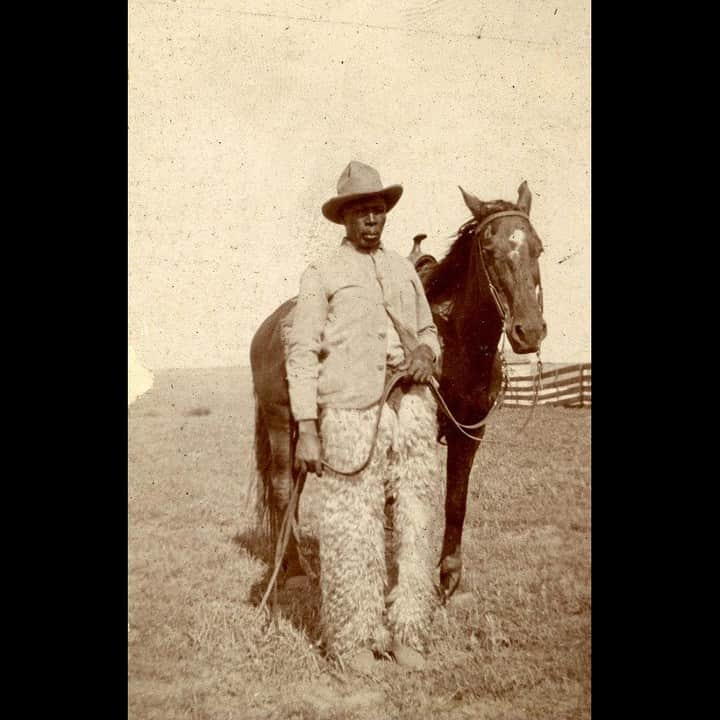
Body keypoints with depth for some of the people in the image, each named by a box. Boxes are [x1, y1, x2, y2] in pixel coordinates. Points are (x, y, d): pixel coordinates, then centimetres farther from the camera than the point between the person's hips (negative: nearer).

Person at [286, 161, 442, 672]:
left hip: (413, 408, 4)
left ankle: (408, 634, 21)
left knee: (418, 523, 6)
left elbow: (429, 331, 24)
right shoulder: (322, 276, 2)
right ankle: (354, 638, 18)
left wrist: (428, 355, -1)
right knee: (352, 529, 0)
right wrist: (307, 431, -9)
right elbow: (302, 353, -2)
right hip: (351, 416, -4)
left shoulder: (405, 270, 15)